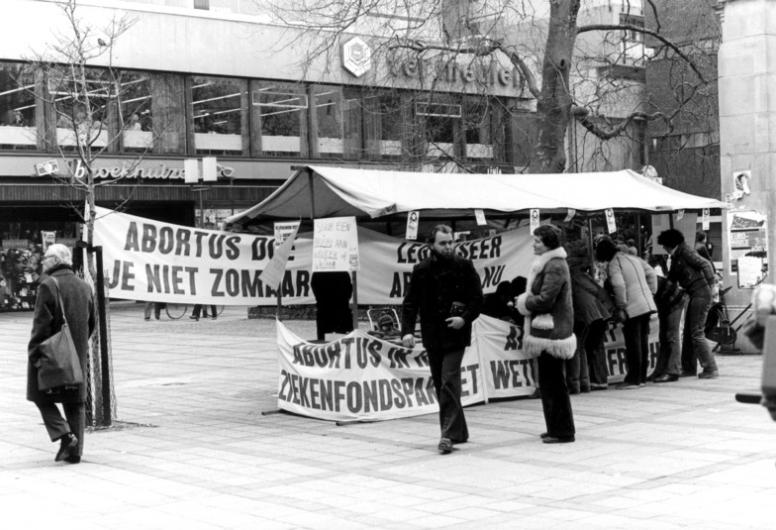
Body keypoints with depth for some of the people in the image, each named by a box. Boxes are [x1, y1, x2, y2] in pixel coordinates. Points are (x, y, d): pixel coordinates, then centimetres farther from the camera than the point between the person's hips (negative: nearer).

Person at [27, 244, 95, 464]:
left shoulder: (48, 286, -12)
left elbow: (41, 324, -16)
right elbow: (91, 323, 14)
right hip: (78, 355, 6)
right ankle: (75, 450, 10)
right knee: (75, 402, 10)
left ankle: (65, 436, -9)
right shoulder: (84, 287, 9)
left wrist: (33, 353, -12)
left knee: (43, 397, 8)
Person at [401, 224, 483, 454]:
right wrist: (407, 330, -11)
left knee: (449, 381, -13)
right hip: (432, 336, 4)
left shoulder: (464, 267, -1)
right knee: (440, 385, 10)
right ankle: (458, 431, 23)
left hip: (456, 334, -3)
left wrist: (465, 318, -16)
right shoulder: (421, 270, 4)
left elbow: (477, 298, 0)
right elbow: (410, 303, 1)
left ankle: (449, 433, -12)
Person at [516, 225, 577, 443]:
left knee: (552, 383, -5)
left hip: (552, 332, -10)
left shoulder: (555, 267, -17)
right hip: (547, 331, 10)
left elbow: (544, 300, -21)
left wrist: (524, 302, -5)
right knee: (550, 382, 15)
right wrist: (527, 300, 2)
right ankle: (556, 428, 23)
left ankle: (563, 431, 1)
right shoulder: (546, 263, 16)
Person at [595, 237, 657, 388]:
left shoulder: (613, 264, -8)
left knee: (633, 343, -2)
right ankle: (642, 377, 21)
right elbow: (651, 273, 17)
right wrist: (651, 292, 17)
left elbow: (619, 285, -20)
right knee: (643, 340, 14)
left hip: (632, 308, -8)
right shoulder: (634, 258, 16)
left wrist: (620, 307, -15)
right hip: (647, 304, 8)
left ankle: (634, 379, 1)